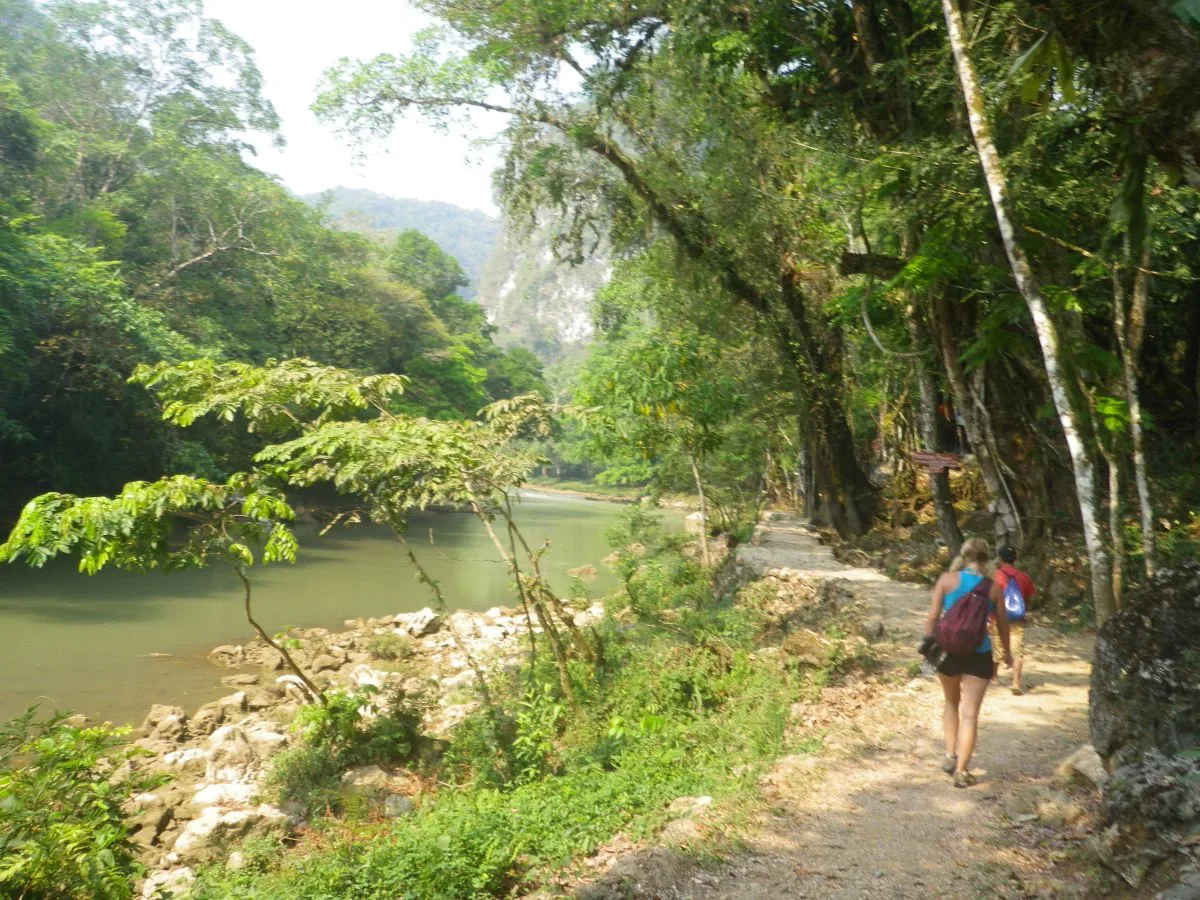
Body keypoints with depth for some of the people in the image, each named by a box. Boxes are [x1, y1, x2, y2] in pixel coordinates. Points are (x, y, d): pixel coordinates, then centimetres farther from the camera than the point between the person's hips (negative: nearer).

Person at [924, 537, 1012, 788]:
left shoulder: (947, 579, -4)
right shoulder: (993, 588, -2)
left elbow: (933, 616, -6)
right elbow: (1002, 625, 8)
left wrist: (927, 643, 5)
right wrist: (1007, 653, 22)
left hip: (948, 651, 1)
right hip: (978, 655, -1)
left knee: (952, 703, 25)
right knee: (970, 713, 4)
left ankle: (950, 755, 22)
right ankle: (962, 771, 4)